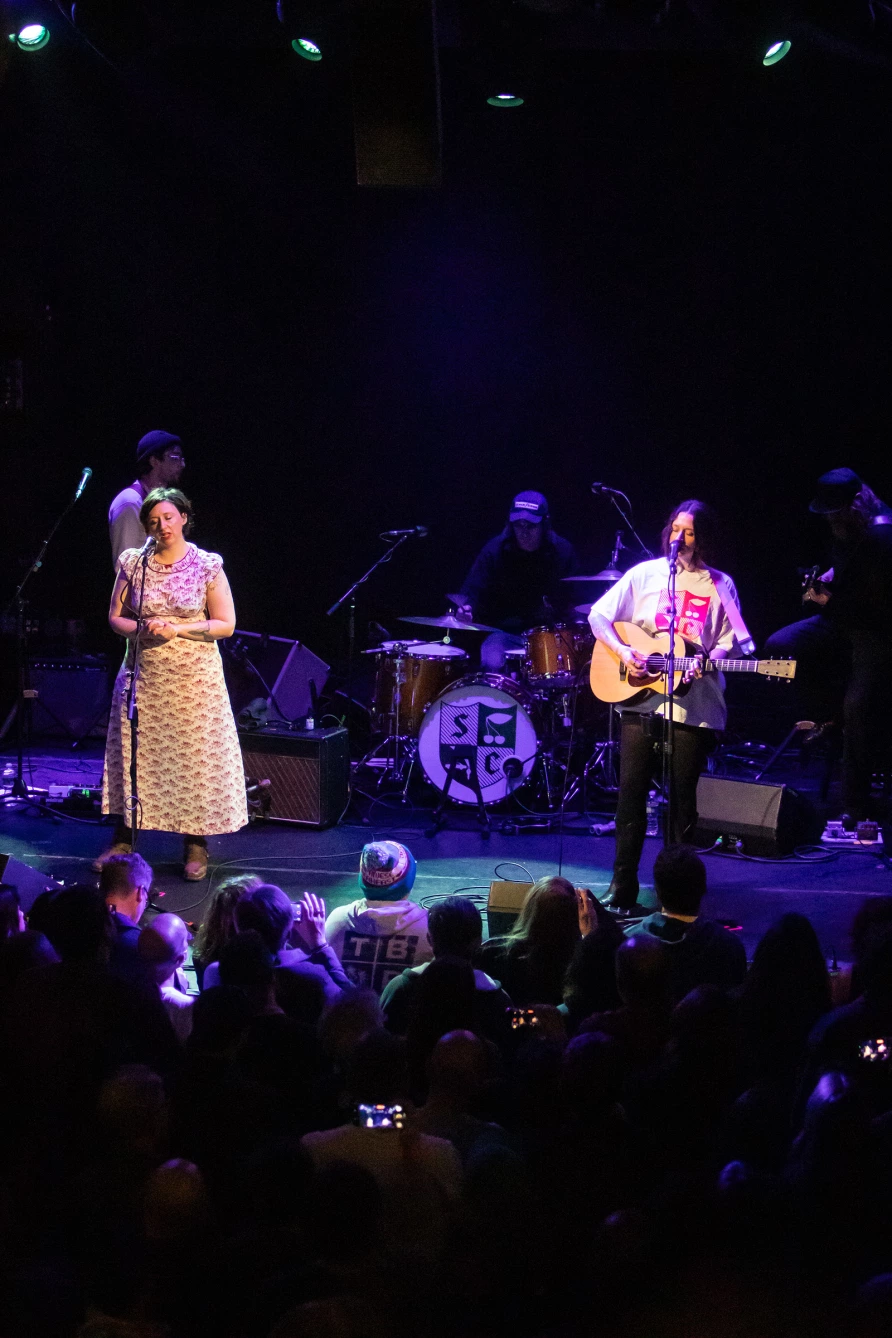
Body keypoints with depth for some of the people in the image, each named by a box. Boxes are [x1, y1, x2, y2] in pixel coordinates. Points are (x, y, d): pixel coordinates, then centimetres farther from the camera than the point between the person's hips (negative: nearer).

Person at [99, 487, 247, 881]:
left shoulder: (207, 565, -4)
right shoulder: (133, 563, 3)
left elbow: (225, 625, -4)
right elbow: (115, 617, 7)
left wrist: (177, 629, -16)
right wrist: (141, 628, -14)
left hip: (193, 676, -2)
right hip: (143, 674, 2)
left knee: (195, 755, -2)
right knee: (133, 752, 4)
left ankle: (196, 846, 7)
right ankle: (123, 840, 15)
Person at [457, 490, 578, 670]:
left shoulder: (562, 550, 1)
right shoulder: (494, 551, -5)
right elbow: (473, 590, -4)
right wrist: (467, 609, -25)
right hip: (505, 632, -2)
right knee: (492, 663, -31)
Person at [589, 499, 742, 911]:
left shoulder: (720, 586, 5)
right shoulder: (645, 574, 5)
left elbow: (727, 642, 5)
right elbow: (599, 614, 5)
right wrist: (623, 651, -10)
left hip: (694, 703, 0)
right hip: (641, 697, 1)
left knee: (683, 798, 3)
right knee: (632, 792, -1)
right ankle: (622, 888, 4)